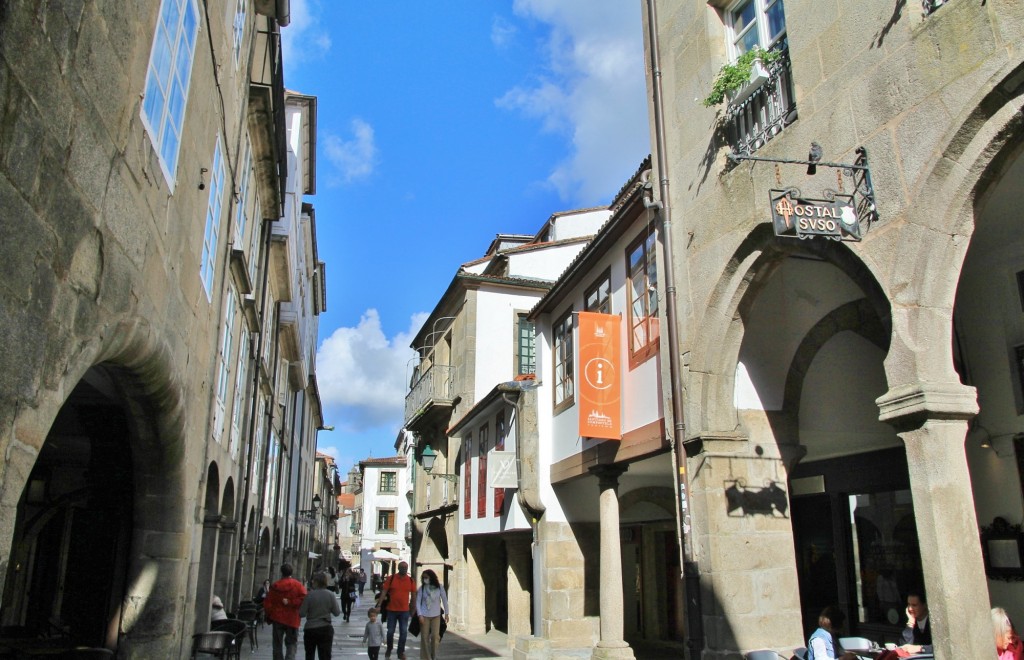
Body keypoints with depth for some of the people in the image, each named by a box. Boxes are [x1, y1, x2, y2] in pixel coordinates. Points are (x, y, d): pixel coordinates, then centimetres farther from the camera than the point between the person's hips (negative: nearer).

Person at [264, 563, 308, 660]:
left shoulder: (275, 586, -1)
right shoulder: (298, 585, -5)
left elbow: (268, 603, 1)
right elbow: (303, 599, -18)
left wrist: (269, 616, 14)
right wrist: (290, 602, -11)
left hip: (277, 619, 1)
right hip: (292, 619, -1)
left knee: (277, 644, 14)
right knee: (291, 644, 4)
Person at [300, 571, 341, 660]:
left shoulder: (310, 595, -12)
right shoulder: (330, 594, -7)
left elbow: (301, 613, -10)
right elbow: (337, 612, -2)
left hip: (310, 629, -1)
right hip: (326, 629, 1)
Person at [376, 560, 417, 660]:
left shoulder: (411, 580, -1)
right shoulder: (391, 578, -6)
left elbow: (413, 595, 7)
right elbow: (384, 592, -5)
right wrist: (379, 605, -11)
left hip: (404, 611, 1)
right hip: (392, 610, -1)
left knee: (403, 632, 1)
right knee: (390, 631, 10)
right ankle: (389, 649, 33)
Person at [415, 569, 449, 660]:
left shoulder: (439, 587, -4)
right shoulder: (422, 588, -5)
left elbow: (444, 600, 4)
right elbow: (418, 601, -4)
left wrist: (446, 613, 4)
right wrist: (420, 615, -11)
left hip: (436, 616, 0)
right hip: (424, 615, 0)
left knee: (435, 636, -5)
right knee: (424, 637, 1)